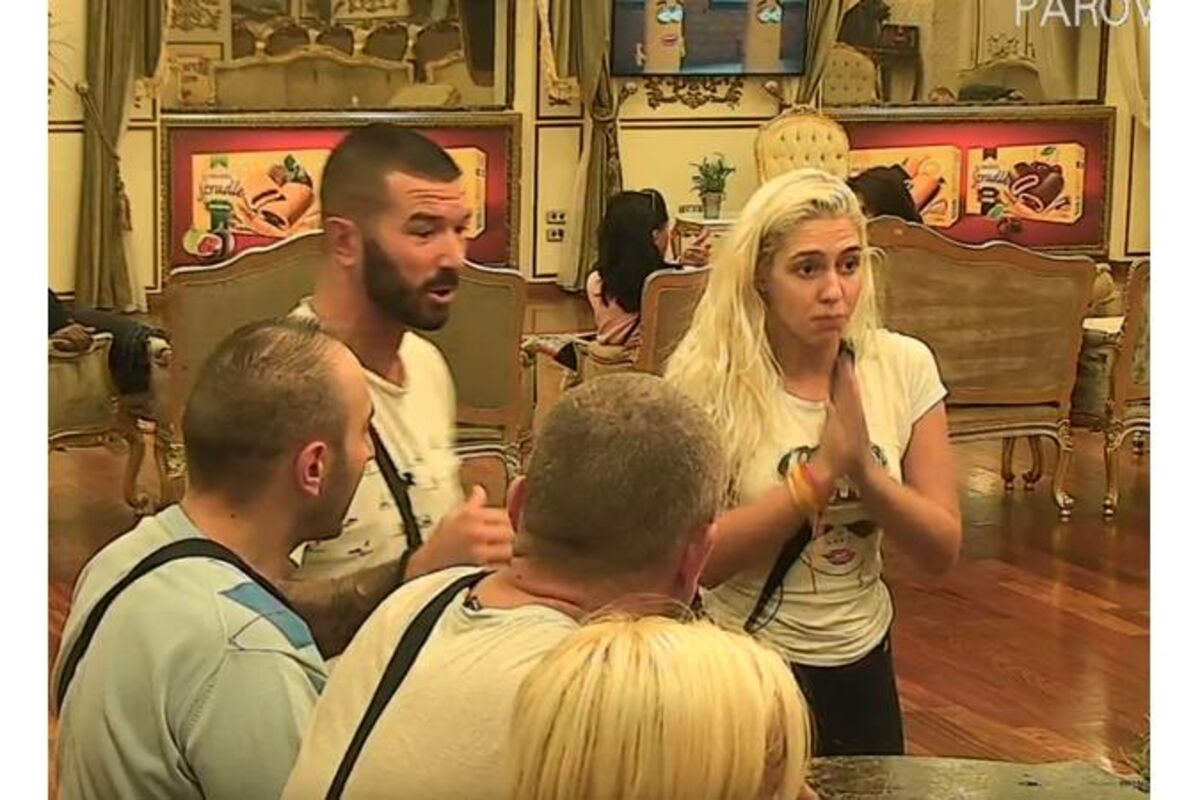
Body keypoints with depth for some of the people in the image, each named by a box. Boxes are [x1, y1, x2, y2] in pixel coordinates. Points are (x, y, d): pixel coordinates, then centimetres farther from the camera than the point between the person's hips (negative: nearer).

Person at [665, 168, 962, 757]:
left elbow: (943, 551, -8)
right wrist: (821, 470, -29)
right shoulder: (708, 379, -16)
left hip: (862, 663, 4)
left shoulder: (904, 366, -7)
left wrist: (864, 470, -25)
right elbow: (698, 561, -22)